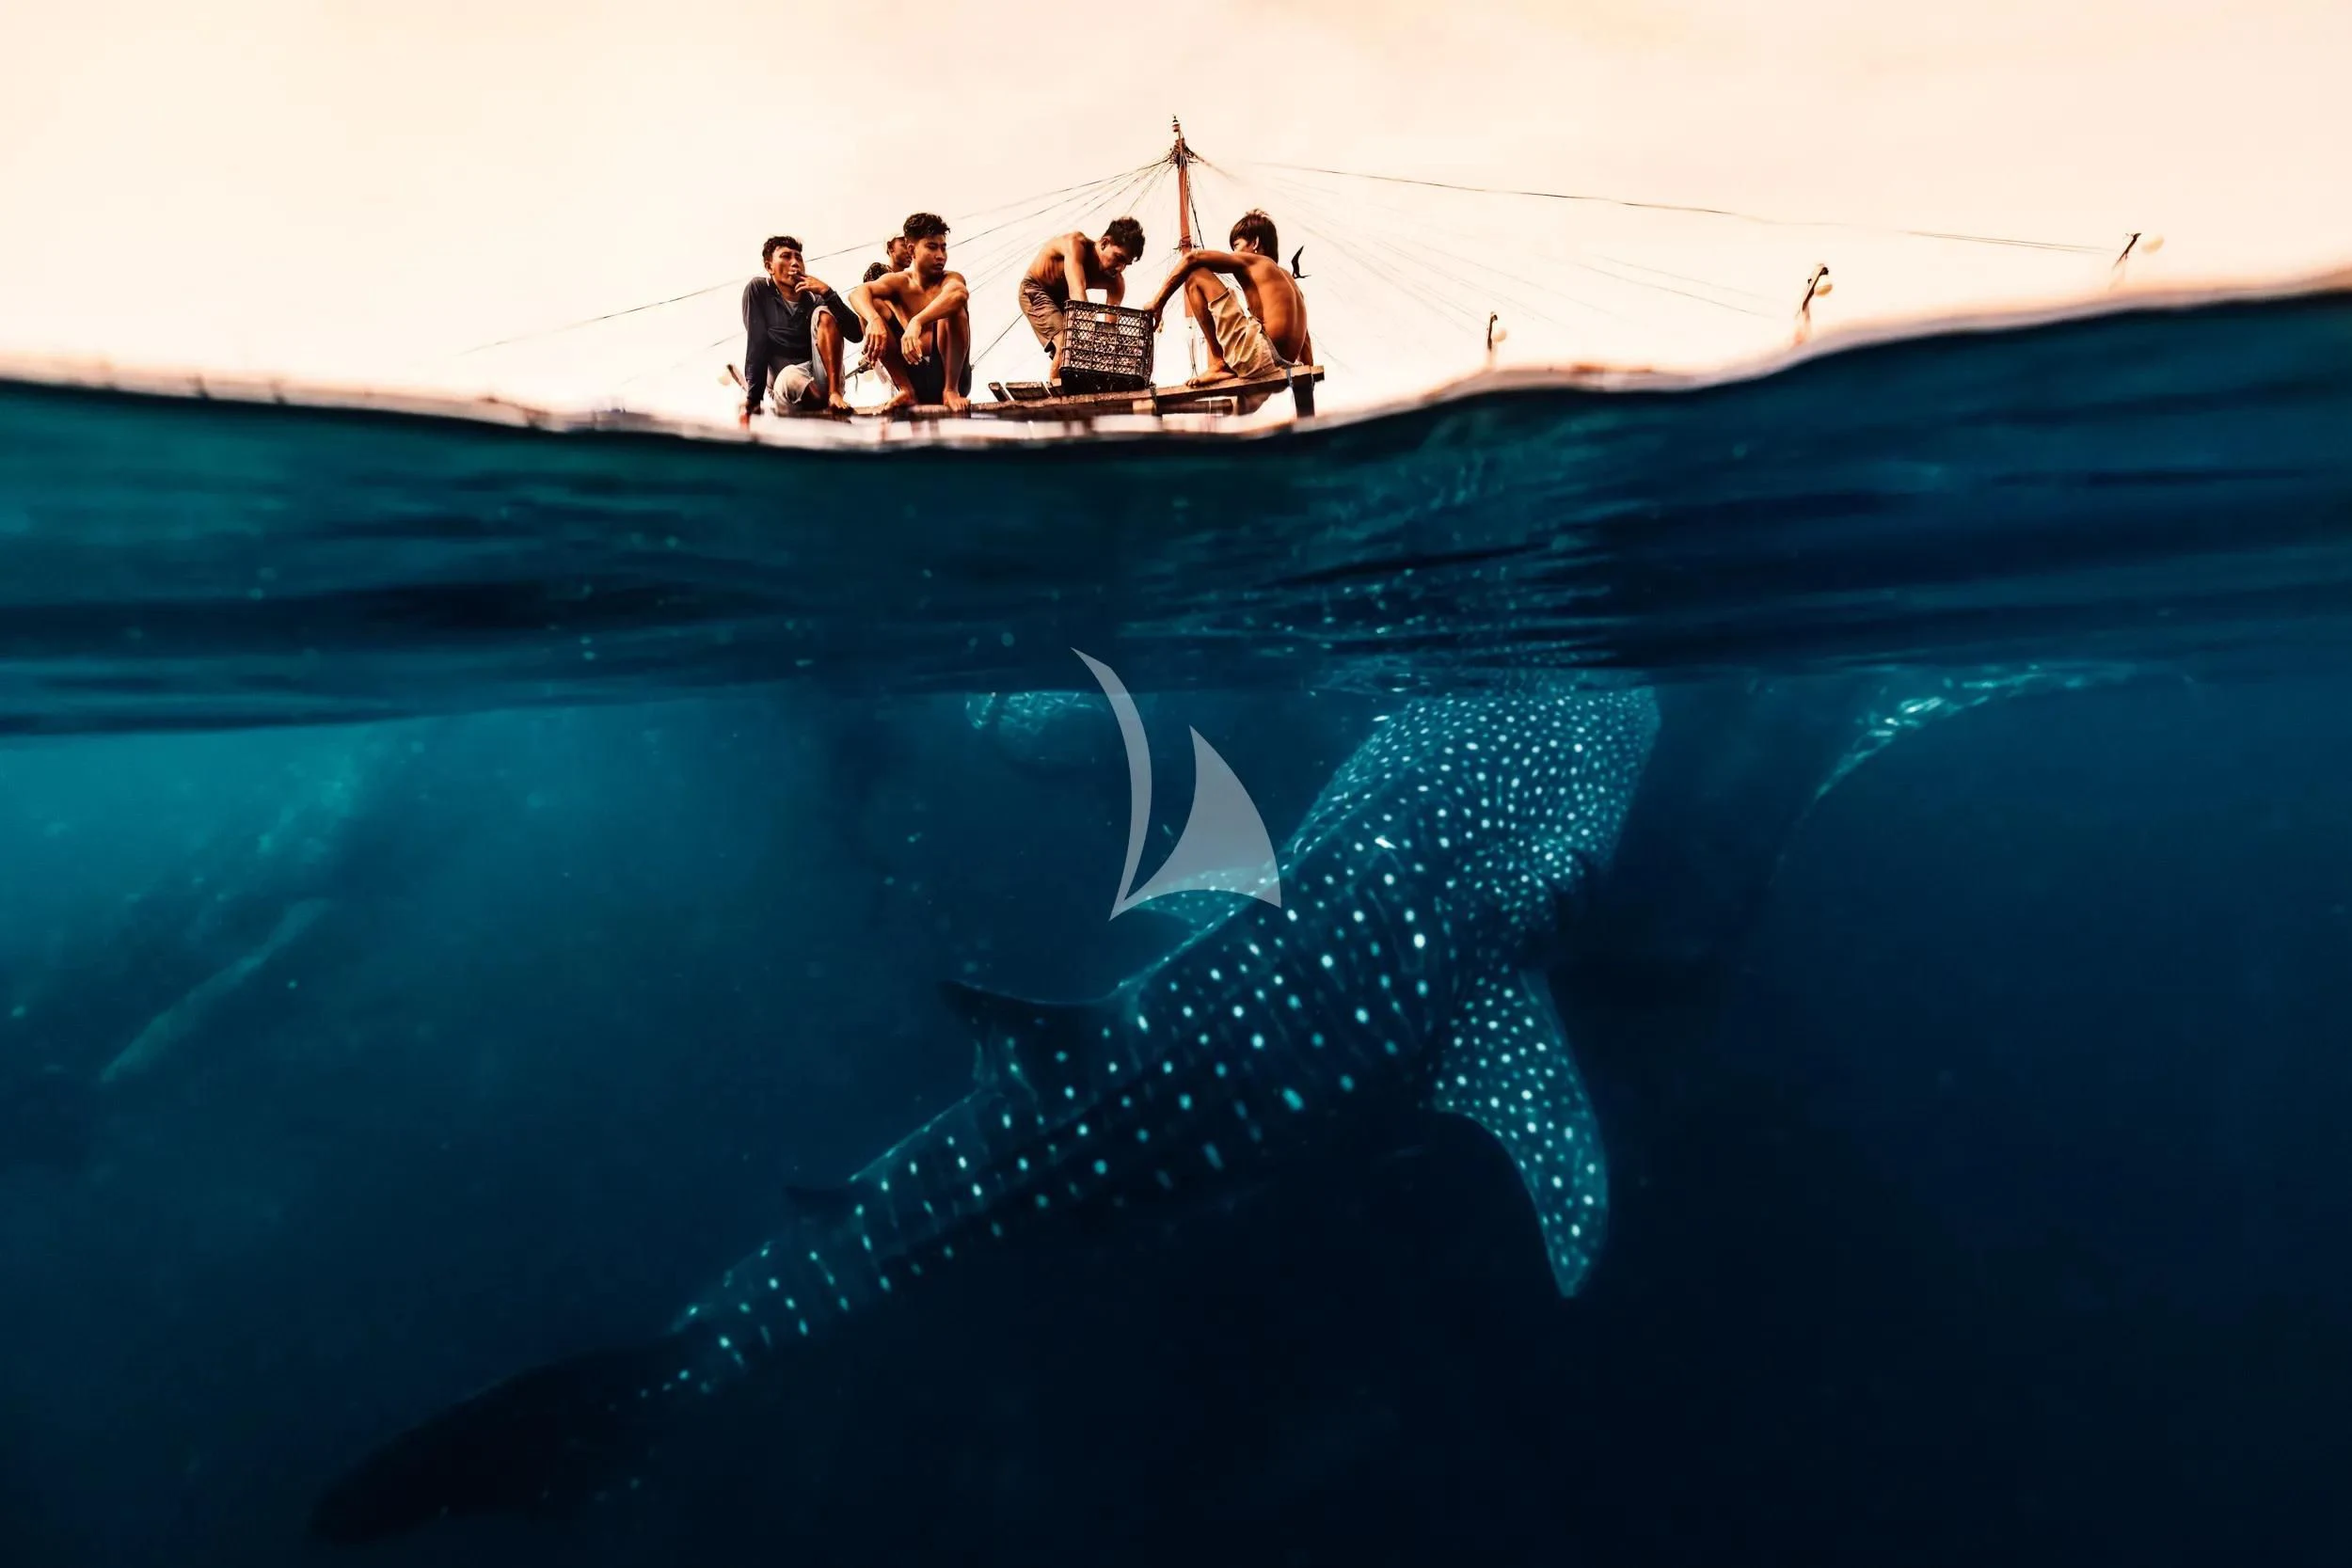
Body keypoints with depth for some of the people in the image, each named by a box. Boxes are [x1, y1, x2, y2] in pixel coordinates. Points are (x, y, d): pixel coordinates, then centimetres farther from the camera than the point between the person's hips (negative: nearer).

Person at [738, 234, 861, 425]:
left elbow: (856, 334, -7)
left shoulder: (815, 296, 8)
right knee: (791, 377, -38)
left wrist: (828, 293, -15)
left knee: (823, 314, -13)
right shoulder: (758, 290, 2)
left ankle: (834, 393, -26)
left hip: (823, 378, 3)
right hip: (784, 381, -3)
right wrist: (752, 399, -15)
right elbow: (756, 344, -7)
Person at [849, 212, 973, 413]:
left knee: (953, 305, -22)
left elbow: (960, 294, -30)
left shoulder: (951, 279, -2)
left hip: (947, 372, -2)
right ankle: (906, 391, -10)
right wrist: (874, 319, -38)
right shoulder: (898, 282, 4)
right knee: (871, 304, -8)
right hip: (911, 373, 2)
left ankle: (951, 390, -17)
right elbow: (857, 293, -16)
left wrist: (917, 321, -44)